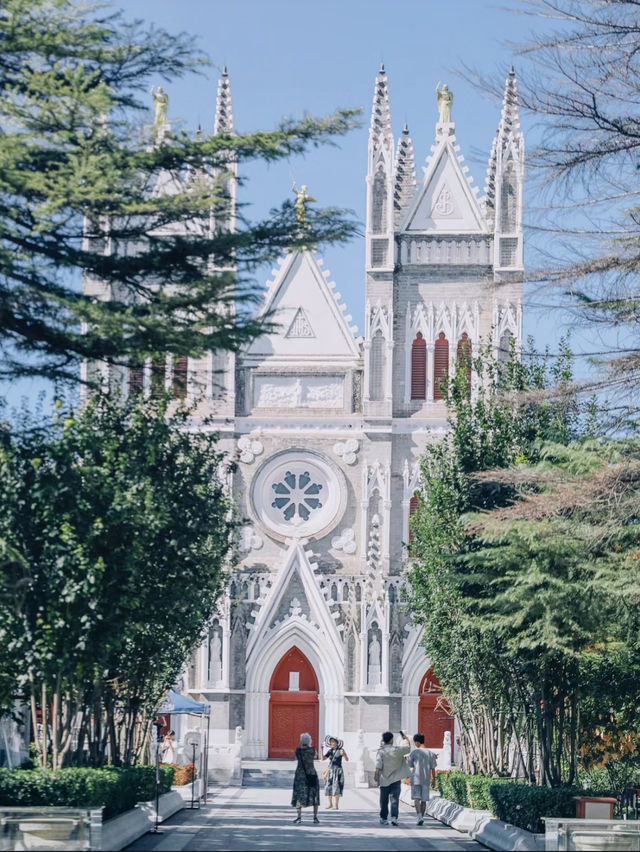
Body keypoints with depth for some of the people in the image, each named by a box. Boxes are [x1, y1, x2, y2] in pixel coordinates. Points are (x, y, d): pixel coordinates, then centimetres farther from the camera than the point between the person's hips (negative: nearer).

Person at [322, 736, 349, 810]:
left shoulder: (340, 750, -5)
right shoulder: (330, 751, 9)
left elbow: (347, 759, -15)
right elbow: (323, 758, 5)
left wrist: (343, 754, -34)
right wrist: (322, 750, -4)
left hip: (338, 770, -5)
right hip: (330, 770, 5)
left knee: (336, 787, -10)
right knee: (328, 787, 5)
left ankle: (336, 805, -8)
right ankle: (330, 804, 17)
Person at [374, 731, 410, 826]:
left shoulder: (381, 751, -5)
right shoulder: (396, 750, -6)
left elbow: (378, 766, -11)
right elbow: (408, 748, 10)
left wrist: (377, 777, -6)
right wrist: (406, 738, 26)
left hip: (384, 780, 1)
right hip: (395, 779, -1)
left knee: (384, 800, 11)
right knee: (394, 800, -2)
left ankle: (383, 818, 18)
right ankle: (394, 817, -16)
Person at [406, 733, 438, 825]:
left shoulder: (414, 752, -6)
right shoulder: (430, 753, 4)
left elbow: (409, 765, 3)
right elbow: (433, 768, 6)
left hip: (416, 779, -3)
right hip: (426, 779, 3)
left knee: (416, 798, -6)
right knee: (424, 800, 11)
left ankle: (419, 815, -23)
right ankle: (421, 817, 15)